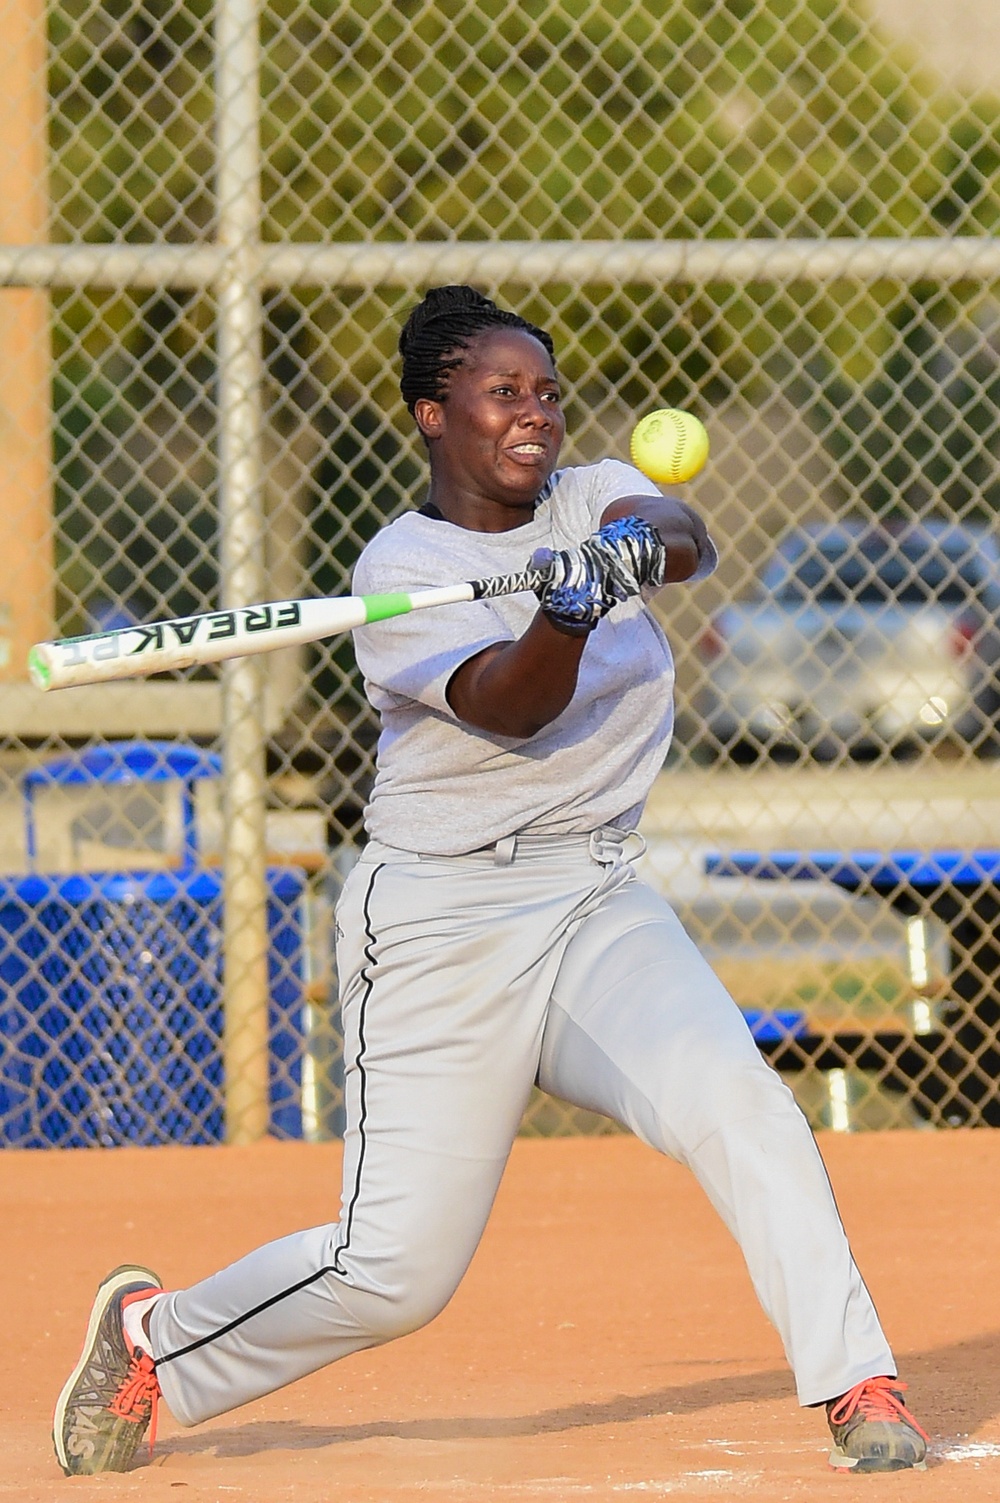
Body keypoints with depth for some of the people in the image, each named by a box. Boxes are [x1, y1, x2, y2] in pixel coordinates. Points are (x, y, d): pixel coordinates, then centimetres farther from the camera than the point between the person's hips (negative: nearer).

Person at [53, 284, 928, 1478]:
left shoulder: (594, 500, 8)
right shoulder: (399, 572, -7)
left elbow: (685, 539, -15)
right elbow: (510, 707, -22)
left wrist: (643, 545, -38)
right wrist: (566, 615, -42)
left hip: (599, 909, 4)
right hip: (443, 926, -4)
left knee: (740, 1107, -23)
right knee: (396, 1270, -5)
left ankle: (856, 1389, -18)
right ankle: (154, 1337, 19)